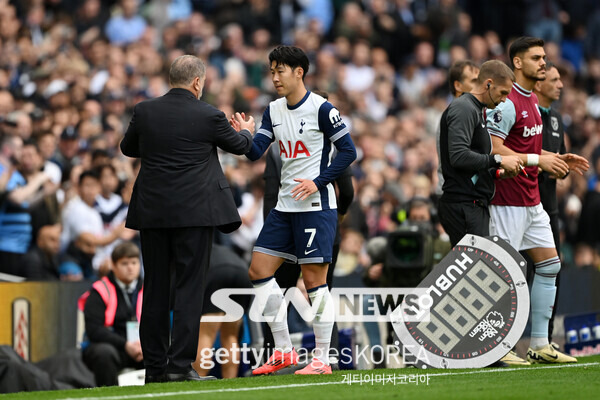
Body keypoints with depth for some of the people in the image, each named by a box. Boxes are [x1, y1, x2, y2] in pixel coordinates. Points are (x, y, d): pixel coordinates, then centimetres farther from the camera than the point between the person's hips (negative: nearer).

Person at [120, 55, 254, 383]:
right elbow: (240, 146, 11)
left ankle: (154, 367, 13)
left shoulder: (144, 111, 1)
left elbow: (127, 148, 19)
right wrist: (246, 131, 34)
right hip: (194, 212, -4)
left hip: (152, 211, 4)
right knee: (189, 287, -1)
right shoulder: (208, 116, -7)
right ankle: (180, 365, -8)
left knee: (155, 288, 10)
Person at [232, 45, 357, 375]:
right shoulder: (274, 111, 11)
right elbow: (255, 152, 3)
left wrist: (317, 182, -16)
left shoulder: (321, 109, -9)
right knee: (259, 270, 4)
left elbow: (348, 151, -9)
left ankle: (321, 358, -1)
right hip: (284, 207, 8)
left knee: (314, 279, -7)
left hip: (315, 205, -8)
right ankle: (283, 351, 12)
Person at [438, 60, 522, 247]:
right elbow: (458, 156, -23)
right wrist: (498, 161, -15)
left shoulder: (476, 111, 23)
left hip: (475, 205, 10)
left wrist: (498, 173, 13)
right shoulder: (463, 109, -10)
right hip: (463, 205, -10)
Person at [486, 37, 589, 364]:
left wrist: (559, 159, 13)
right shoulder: (507, 103, -16)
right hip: (509, 201, -10)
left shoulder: (532, 100, 15)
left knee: (549, 265, 8)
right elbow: (494, 150, -23)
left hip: (532, 201, 10)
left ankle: (539, 345, 11)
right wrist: (539, 160, -24)